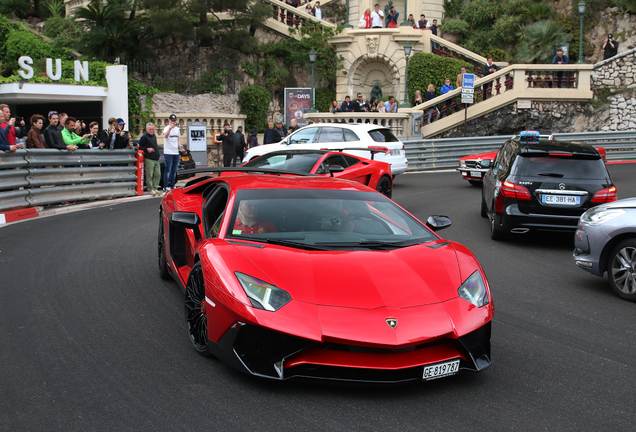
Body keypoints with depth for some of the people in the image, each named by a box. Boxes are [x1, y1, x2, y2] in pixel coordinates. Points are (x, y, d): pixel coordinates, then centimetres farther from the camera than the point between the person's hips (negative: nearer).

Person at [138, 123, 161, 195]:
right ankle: (150, 190, -2)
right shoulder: (144, 137, -4)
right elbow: (139, 147, -7)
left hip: (156, 159, 8)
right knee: (149, 175, -7)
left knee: (158, 174, 6)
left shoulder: (154, 136, 19)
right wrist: (147, 149, -17)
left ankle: (155, 188, 13)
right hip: (149, 159, -8)